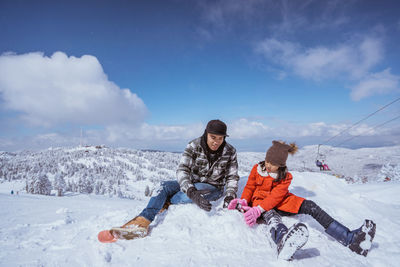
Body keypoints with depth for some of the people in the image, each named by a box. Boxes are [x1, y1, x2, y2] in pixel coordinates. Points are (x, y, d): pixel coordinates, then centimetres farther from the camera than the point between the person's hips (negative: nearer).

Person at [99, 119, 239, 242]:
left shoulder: (230, 151, -11)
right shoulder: (194, 146, -14)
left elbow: (232, 177, -1)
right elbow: (182, 170, -26)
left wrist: (229, 196, -20)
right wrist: (192, 192, -43)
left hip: (213, 188, -2)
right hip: (191, 183, 2)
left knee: (185, 196, -33)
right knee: (165, 186, -25)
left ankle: (163, 206, -6)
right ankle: (141, 223, -33)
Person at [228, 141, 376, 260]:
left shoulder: (285, 177, -5)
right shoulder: (257, 169, -2)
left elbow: (276, 196, -18)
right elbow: (249, 187, 2)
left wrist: (258, 209, -33)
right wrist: (243, 201, -19)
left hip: (279, 203, 3)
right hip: (259, 200, -3)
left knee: (310, 206, -19)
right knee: (271, 215, -41)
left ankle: (350, 239, -27)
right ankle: (284, 243, -79)